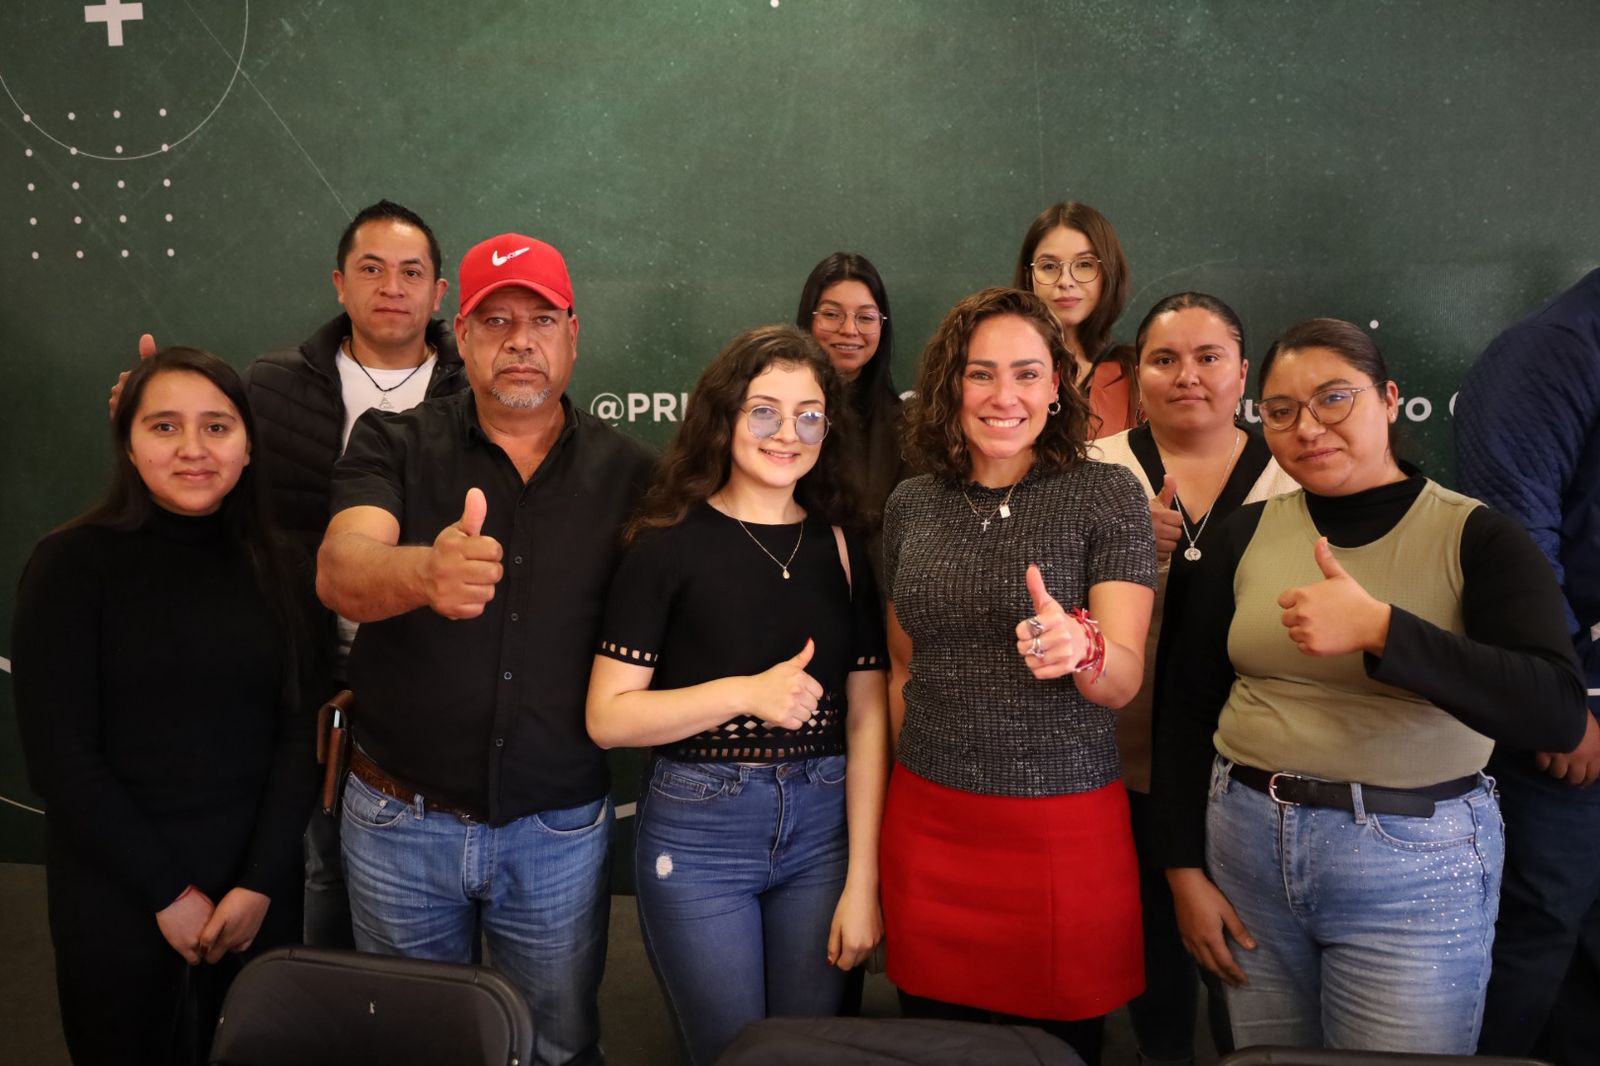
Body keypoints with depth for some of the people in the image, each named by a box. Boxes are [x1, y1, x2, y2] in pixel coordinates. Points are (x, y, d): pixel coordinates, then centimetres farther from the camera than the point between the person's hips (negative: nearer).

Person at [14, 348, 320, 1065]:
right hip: (117, 900, -3)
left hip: (259, 892, 3)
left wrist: (260, 881, -10)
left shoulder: (277, 569, 2)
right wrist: (168, 892, -11)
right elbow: (59, 757, -11)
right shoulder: (71, 563, -8)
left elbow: (299, 733, 0)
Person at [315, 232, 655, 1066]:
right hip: (400, 823, 0)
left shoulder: (628, 472, -2)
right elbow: (340, 571, -23)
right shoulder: (394, 444, -5)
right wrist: (427, 571, -45)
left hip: (559, 831, 0)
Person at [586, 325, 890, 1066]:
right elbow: (607, 716, -9)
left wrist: (861, 881, -4)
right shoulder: (671, 545, -6)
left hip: (822, 829, 3)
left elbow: (866, 721, 1)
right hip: (698, 833, -3)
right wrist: (746, 693, -21)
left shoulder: (843, 548, 3)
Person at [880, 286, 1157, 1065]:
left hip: (1064, 827, -3)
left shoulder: (1107, 496, -6)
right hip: (927, 822, 3)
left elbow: (1124, 678, -11)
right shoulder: (910, 506, 4)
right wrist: (902, 768, 13)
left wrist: (1079, 650, -32)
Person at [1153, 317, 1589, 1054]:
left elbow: (1558, 715, -22)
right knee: (1261, 1055, 16)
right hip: (1247, 841, 3)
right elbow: (1189, 708, 5)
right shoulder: (1245, 534, 0)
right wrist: (1184, 868, 3)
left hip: (1415, 864, -3)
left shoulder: (1477, 537, -8)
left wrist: (1377, 628, -32)